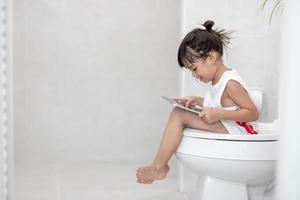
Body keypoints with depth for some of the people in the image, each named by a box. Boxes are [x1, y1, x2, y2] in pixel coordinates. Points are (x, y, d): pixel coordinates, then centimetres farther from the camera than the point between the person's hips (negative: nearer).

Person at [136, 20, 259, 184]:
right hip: (226, 127, 10)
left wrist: (219, 114, -26)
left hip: (237, 132, -10)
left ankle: (158, 167, -10)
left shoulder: (230, 83, -18)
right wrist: (198, 101, 9)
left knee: (178, 115, -18)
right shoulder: (217, 79, 9)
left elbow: (253, 113, -19)